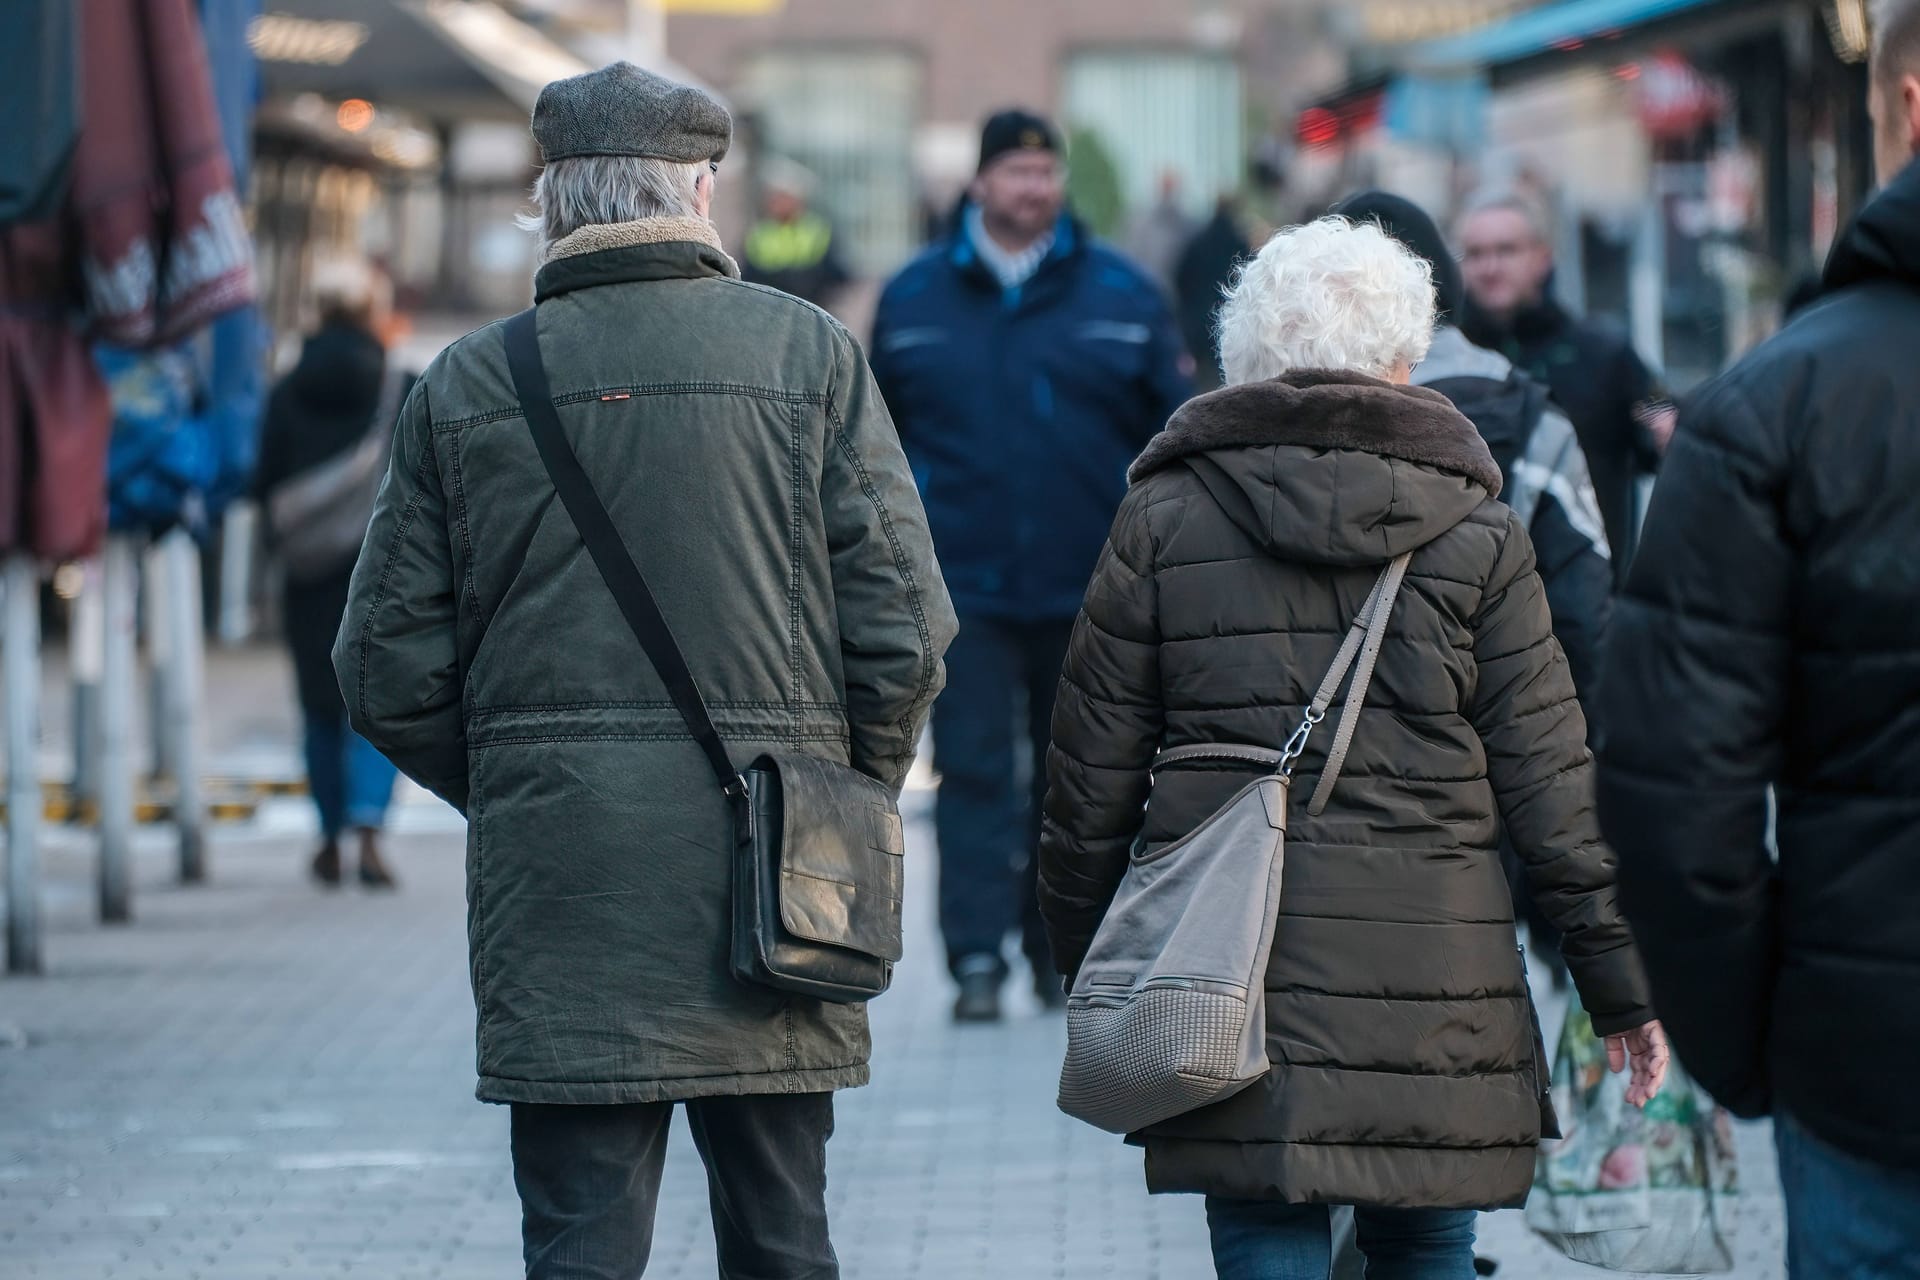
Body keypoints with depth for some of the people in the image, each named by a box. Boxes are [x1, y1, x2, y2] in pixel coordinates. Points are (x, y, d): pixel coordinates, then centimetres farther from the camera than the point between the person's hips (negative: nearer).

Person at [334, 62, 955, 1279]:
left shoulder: (465, 386, 3)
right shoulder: (808, 354, 0)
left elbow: (391, 671, 4)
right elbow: (902, 624, -3)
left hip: (555, 895, 0)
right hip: (766, 886, 0)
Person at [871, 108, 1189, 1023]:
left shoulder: (1120, 295, 5)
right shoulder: (914, 299, 5)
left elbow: (1173, 433, 6)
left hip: (1087, 589, 1)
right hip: (964, 586, -1)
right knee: (973, 771, -7)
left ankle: (1063, 952, 21)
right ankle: (977, 958, -9)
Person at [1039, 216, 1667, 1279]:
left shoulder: (1162, 518, 3)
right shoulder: (1475, 532, 2)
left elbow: (1093, 771, 6)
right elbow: (1549, 782, 2)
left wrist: (1088, 961, 17)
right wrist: (1619, 986, 8)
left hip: (1229, 976, 0)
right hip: (1432, 969, 0)